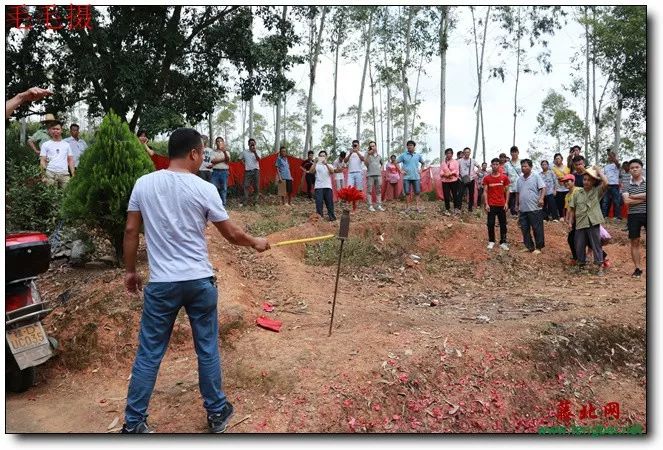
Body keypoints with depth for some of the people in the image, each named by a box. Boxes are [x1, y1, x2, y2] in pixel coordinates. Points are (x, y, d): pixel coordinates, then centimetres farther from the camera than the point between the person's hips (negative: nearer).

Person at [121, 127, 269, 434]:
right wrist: (255, 243, 18)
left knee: (148, 354, 11)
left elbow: (131, 231, 4)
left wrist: (130, 270, 15)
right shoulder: (204, 189, -8)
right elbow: (232, 234, -1)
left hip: (161, 283, 2)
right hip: (200, 281, -1)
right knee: (207, 350, 13)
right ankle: (217, 413, 28)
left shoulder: (143, 184, 0)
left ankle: (133, 424, 21)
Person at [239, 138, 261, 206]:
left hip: (255, 170, 0)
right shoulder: (244, 152, 8)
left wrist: (255, 152, -24)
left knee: (256, 187, 2)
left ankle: (255, 201, 10)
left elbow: (258, 159, -12)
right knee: (246, 186, -8)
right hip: (248, 171, 0)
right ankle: (245, 202, -9)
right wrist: (244, 164, 5)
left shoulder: (257, 152, 5)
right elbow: (240, 159, 20)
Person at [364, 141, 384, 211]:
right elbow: (365, 163, -14)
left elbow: (382, 163, 31)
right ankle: (370, 206, -1)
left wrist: (381, 169, 13)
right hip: (370, 175, -4)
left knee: (378, 191, 6)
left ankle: (379, 205, 11)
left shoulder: (379, 156, 14)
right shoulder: (367, 154, 1)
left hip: (378, 175, 4)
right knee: (369, 191, -4)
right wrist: (368, 155, -21)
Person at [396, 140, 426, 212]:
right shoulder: (403, 155, 1)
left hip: (416, 177, 1)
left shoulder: (418, 155, 7)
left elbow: (423, 163, 22)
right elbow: (396, 162, 4)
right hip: (406, 177, -1)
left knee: (417, 192, 0)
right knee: (407, 192, 2)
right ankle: (408, 207, 9)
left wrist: (421, 170, 8)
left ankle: (418, 207, 5)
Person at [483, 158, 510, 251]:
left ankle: (503, 242, 12)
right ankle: (491, 241, 13)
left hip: (502, 205, 1)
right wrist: (486, 204, -8)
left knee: (503, 224, 5)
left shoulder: (504, 177, 2)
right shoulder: (487, 178, -1)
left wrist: (506, 203, -2)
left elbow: (507, 191, 6)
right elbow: (485, 192, 0)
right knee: (490, 224, 2)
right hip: (491, 205, -1)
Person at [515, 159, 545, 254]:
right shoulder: (519, 179, 13)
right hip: (523, 209, 6)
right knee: (524, 229, 9)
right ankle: (529, 247, 20)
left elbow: (543, 188, -10)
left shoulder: (536, 176, -5)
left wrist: (541, 198, -25)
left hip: (534, 209, -6)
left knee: (537, 229, 0)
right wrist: (517, 204, 19)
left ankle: (538, 247, 10)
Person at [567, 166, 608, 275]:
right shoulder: (577, 194, 6)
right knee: (579, 246, 10)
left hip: (593, 223, -3)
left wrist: (598, 171, -9)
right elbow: (572, 209, 10)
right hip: (580, 223, 3)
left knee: (596, 245, 4)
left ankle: (599, 266, 14)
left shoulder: (597, 191, 0)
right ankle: (581, 264, 27)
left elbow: (605, 183, -20)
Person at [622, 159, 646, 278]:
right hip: (633, 216, 1)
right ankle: (637, 269, 13)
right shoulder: (627, 186, 4)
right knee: (634, 242, 5)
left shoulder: (647, 182, 3)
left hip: (647, 214, -1)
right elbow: (627, 201, -10)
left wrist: (633, 196, -9)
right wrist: (643, 198, -11)